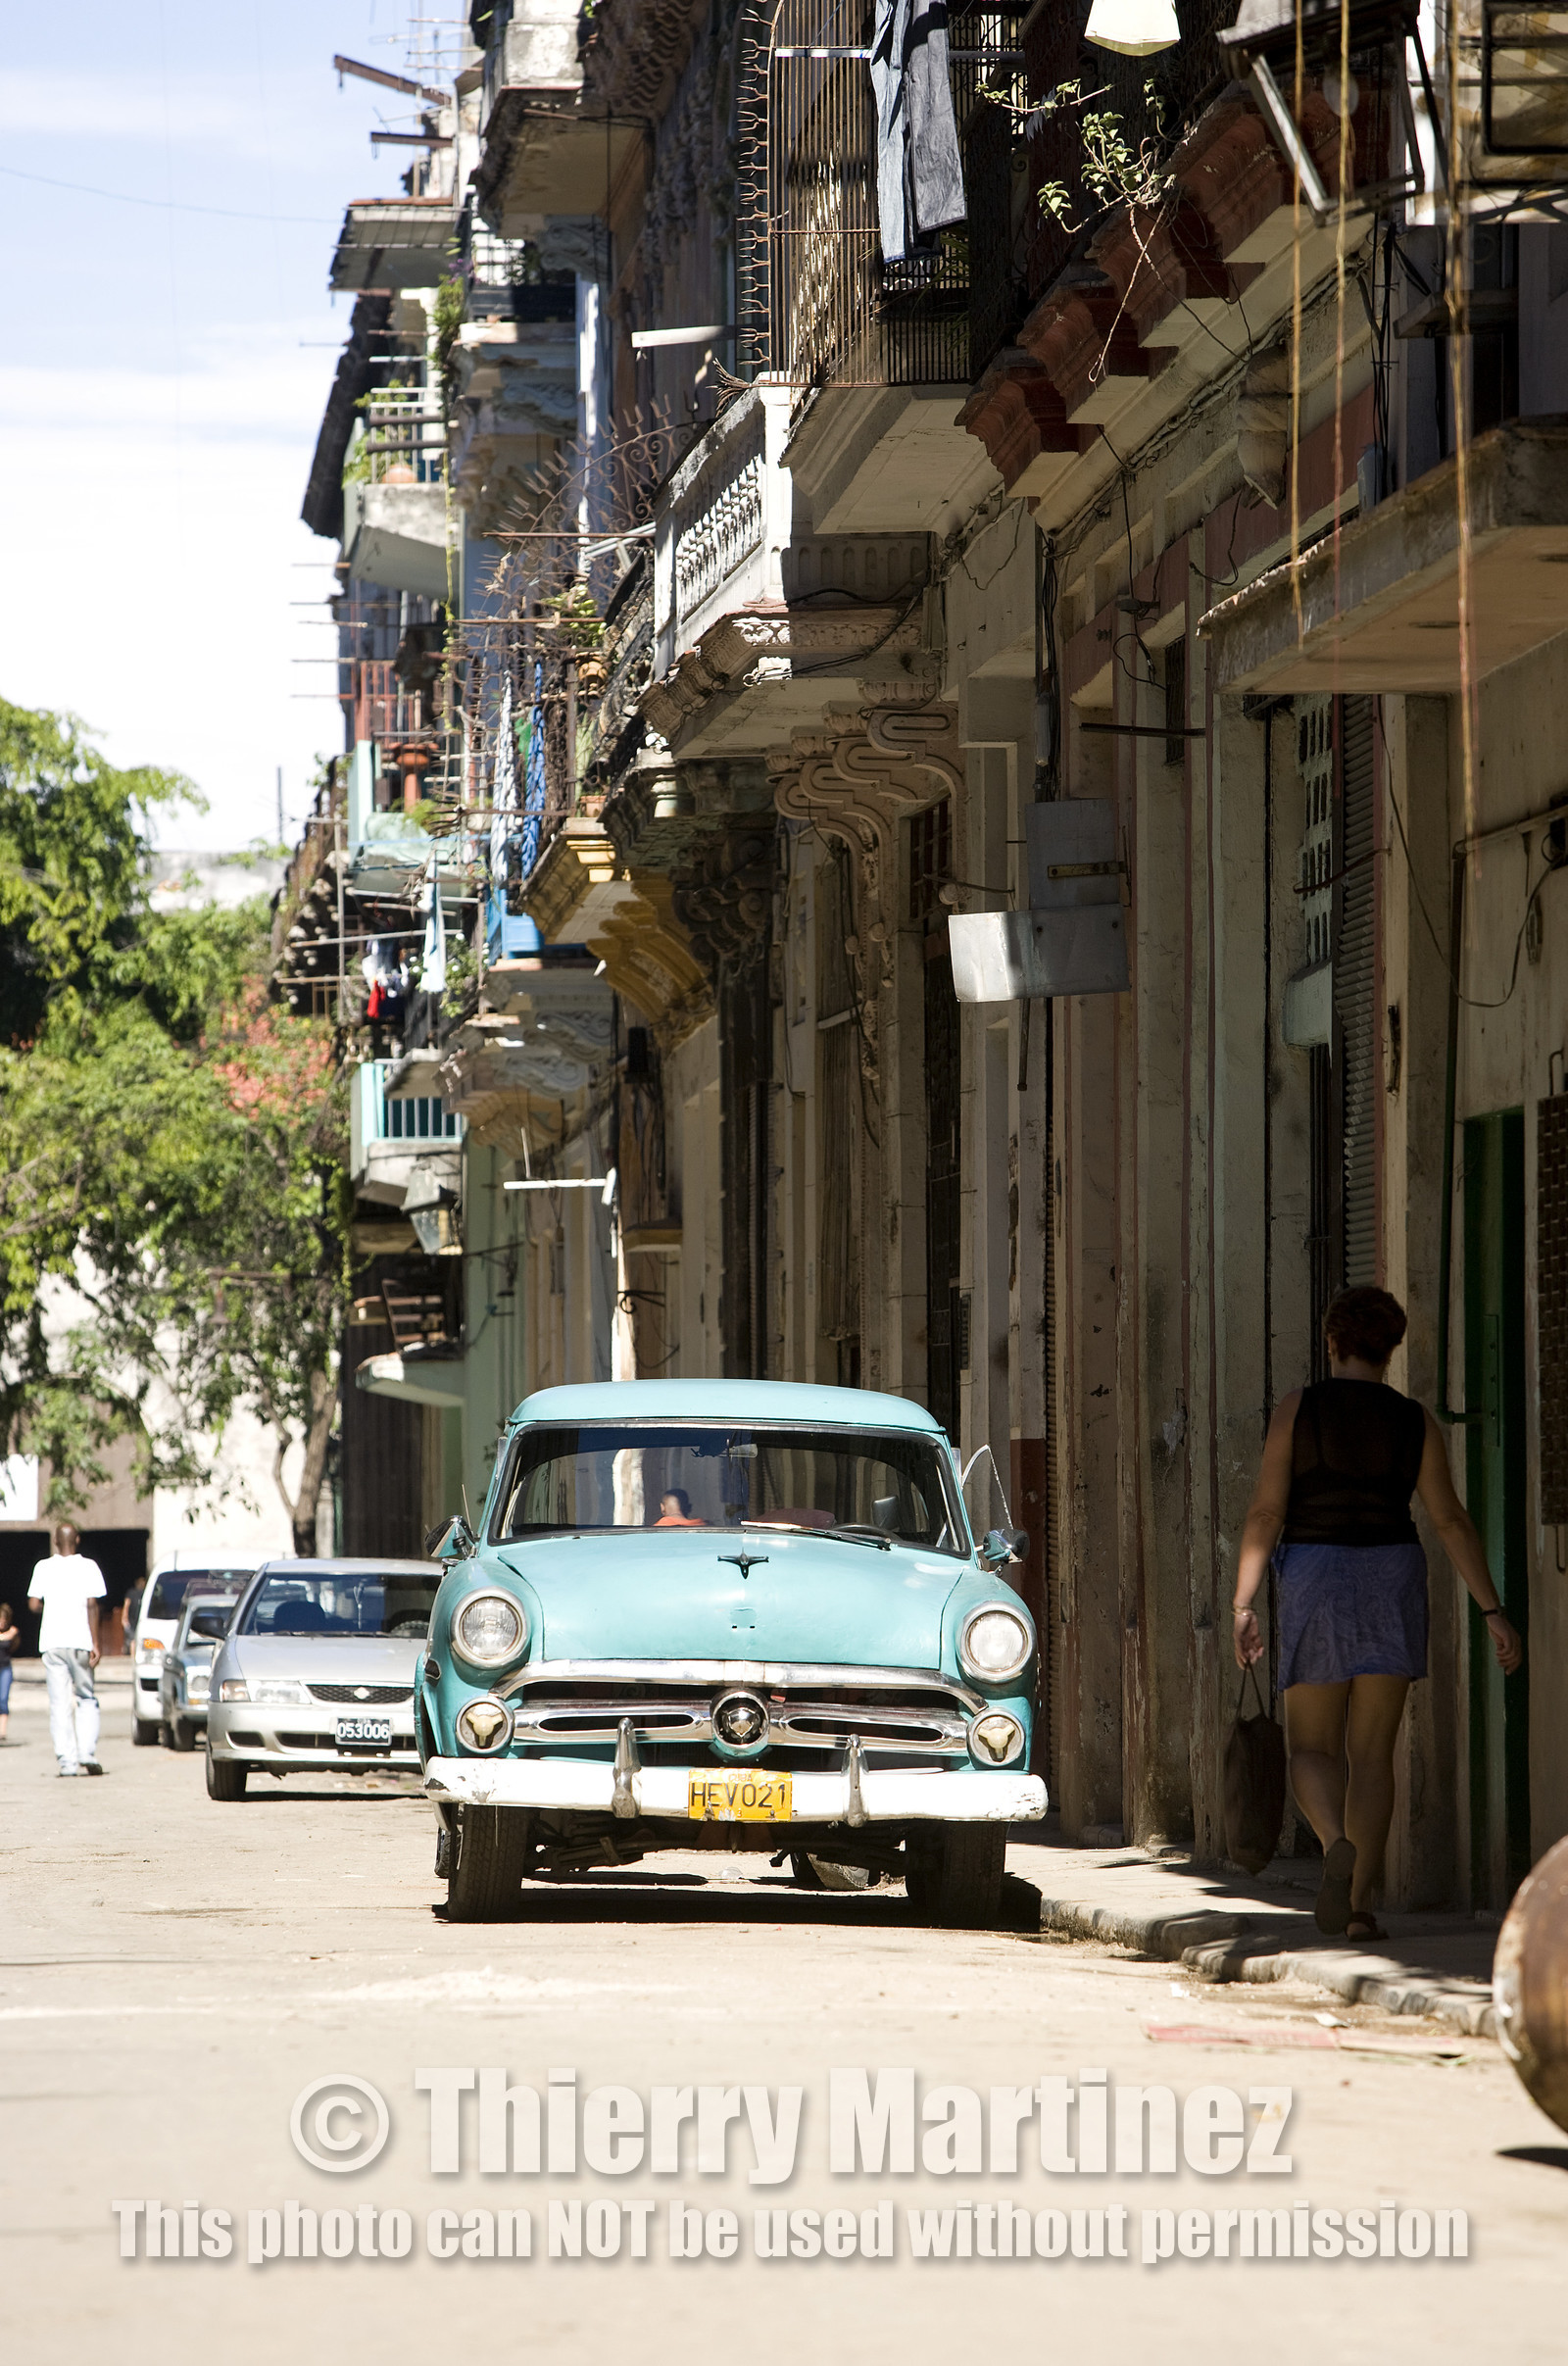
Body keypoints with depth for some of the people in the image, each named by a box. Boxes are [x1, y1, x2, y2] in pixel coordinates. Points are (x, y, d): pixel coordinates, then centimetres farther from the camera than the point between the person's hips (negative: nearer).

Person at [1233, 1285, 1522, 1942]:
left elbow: (1266, 1512, -7)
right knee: (1370, 1752, 9)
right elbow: (1451, 1522, -2)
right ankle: (1359, 1903, 1)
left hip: (1315, 1587, -2)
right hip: (1392, 1584, 2)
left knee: (1312, 1748, 6)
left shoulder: (1298, 1408, -3)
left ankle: (1338, 1846, -25)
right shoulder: (1415, 1422, 2)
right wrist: (1493, 1613, 0)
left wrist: (1243, 1606, -6)